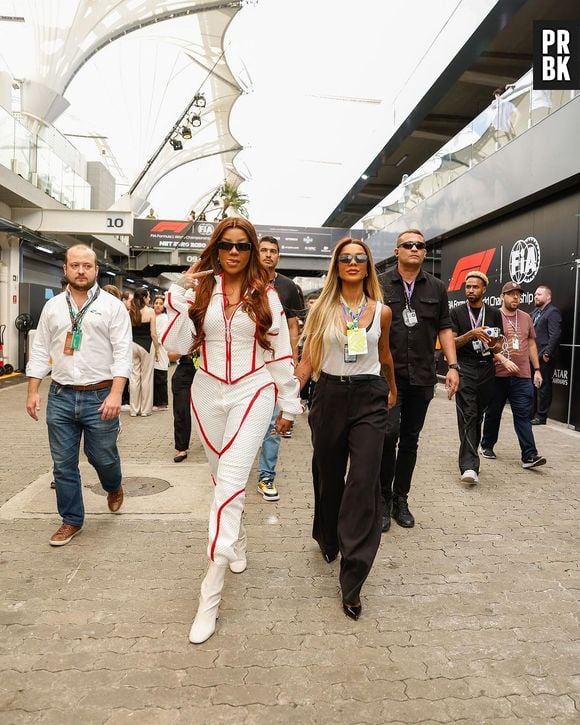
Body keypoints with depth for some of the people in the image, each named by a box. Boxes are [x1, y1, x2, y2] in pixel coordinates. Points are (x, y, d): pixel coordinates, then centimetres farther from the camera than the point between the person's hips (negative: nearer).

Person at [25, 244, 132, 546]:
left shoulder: (112, 306, -2)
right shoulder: (52, 306, 9)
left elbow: (122, 352, -8)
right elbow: (40, 350, 11)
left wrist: (115, 394, -17)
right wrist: (33, 391, 4)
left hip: (100, 396, -3)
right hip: (60, 397, 3)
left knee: (103, 456, 8)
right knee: (63, 464, 8)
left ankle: (114, 488, 41)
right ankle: (71, 520, 25)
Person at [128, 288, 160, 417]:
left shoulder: (130, 312, 4)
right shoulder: (150, 311, -8)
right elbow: (153, 334, -9)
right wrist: (157, 350, 0)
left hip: (133, 345, 4)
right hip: (146, 345, -4)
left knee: (134, 376, 9)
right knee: (146, 377, 4)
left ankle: (134, 409, 14)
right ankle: (145, 409, 9)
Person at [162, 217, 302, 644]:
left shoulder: (265, 295, 2)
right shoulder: (200, 290, 4)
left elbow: (281, 352, 5)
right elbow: (178, 345, -3)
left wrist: (290, 404, 6)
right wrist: (181, 296, -12)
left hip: (253, 393, -2)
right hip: (208, 393, 3)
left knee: (230, 484, -13)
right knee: (223, 478, 15)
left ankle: (211, 596, -7)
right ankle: (237, 539, 44)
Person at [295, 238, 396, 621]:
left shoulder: (382, 311, 4)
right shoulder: (322, 309, 2)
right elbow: (308, 359, 0)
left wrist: (392, 389, 34)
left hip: (369, 398, 0)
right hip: (329, 396, 1)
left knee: (364, 483, -10)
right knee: (328, 478, 15)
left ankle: (352, 582, -1)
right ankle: (329, 540, 44)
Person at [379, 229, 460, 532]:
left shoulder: (437, 288, 11)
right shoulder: (380, 285, 1)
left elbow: (444, 328, 12)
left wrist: (453, 365, 2)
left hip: (422, 377, 3)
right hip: (387, 373, -3)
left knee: (410, 439, 9)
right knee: (389, 434, -12)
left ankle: (400, 498, 23)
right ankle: (383, 498, 7)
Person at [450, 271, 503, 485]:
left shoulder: (494, 314, 11)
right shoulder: (457, 312, 5)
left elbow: (498, 347, 13)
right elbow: (451, 343, -1)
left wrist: (494, 345, -11)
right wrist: (472, 334, -16)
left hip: (486, 369, 3)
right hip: (465, 369, -3)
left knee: (478, 416, 9)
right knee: (468, 416, -12)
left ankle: (469, 456, 23)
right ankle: (469, 466, -18)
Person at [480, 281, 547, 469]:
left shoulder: (526, 318, 12)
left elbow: (531, 344, 16)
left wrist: (537, 370, 12)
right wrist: (504, 360, -22)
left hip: (522, 377, 3)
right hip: (497, 375, -2)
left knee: (523, 415, -3)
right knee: (493, 413, 11)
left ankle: (529, 455, -4)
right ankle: (487, 446, 28)